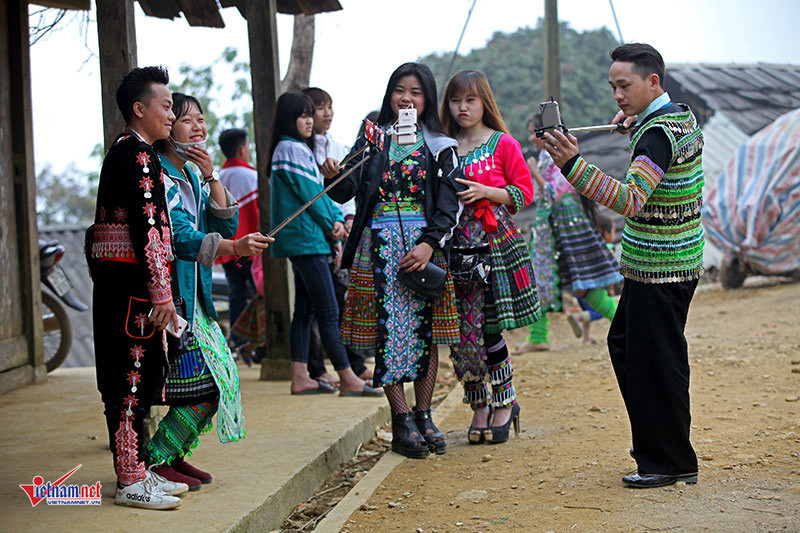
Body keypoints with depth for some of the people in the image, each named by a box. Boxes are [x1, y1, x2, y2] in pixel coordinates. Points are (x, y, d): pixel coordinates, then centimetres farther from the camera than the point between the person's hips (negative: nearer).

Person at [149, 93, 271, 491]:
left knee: (221, 376, 9)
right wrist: (234, 247, -36)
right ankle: (153, 462, -3)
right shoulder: (157, 175, -13)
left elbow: (225, 225, 8)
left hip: (194, 293, 9)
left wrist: (211, 175, -3)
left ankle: (174, 454, 20)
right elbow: (179, 237, -23)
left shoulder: (193, 176, 16)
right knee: (203, 386, -12)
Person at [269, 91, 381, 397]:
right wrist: (332, 228, -5)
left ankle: (300, 378, 9)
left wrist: (337, 220, 0)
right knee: (329, 313, -9)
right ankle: (348, 380, -7)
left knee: (305, 311, 8)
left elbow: (320, 191, 15)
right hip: (306, 239, -10)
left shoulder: (300, 149, 20)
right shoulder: (291, 149, -11)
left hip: (301, 242, 10)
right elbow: (309, 194, -15)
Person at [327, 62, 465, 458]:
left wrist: (430, 243, -13)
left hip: (425, 245, 0)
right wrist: (334, 176, -21)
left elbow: (450, 204, 0)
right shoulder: (372, 140, 9)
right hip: (379, 246, 0)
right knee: (387, 328, -4)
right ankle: (401, 420, 0)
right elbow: (345, 192, 2)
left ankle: (423, 415, 11)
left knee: (426, 328, 2)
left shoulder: (440, 146, 7)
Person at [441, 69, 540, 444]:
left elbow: (524, 192, 1)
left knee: (489, 328, -6)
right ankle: (479, 406, 14)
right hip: (455, 243, 3)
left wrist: (485, 191, -12)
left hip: (494, 240, -3)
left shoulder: (503, 144, 3)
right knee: (462, 331, 1)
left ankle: (504, 403, 9)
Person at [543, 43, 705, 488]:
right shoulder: (684, 117, 10)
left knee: (654, 362, -3)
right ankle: (655, 444, 29)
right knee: (624, 343, 19)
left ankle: (671, 462, 8)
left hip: (658, 272, -11)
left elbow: (631, 200, -33)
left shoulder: (658, 134, -21)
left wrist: (574, 164, -39)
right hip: (677, 262, 11)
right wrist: (636, 122, 17)